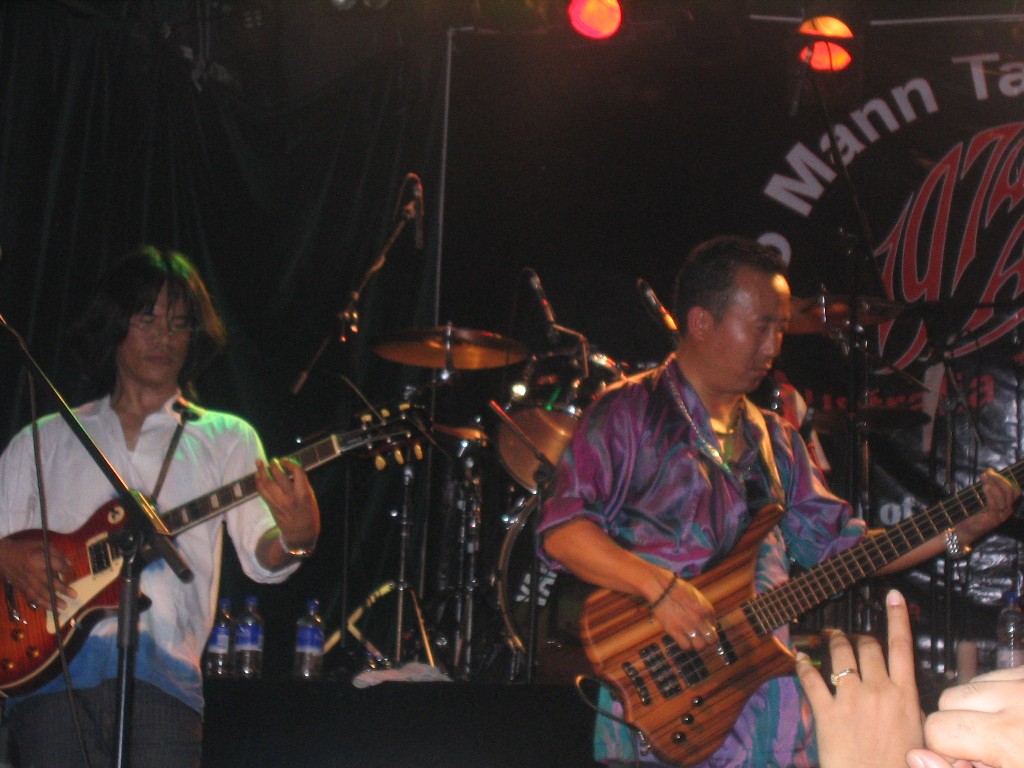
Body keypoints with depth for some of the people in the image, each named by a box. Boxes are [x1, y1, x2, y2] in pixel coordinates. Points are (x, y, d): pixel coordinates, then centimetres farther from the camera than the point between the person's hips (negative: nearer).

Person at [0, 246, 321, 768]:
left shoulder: (225, 439, 15)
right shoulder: (43, 440, 19)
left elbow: (260, 557, 3)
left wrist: (295, 538, -19)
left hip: (160, 672, -1)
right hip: (50, 667, 1)